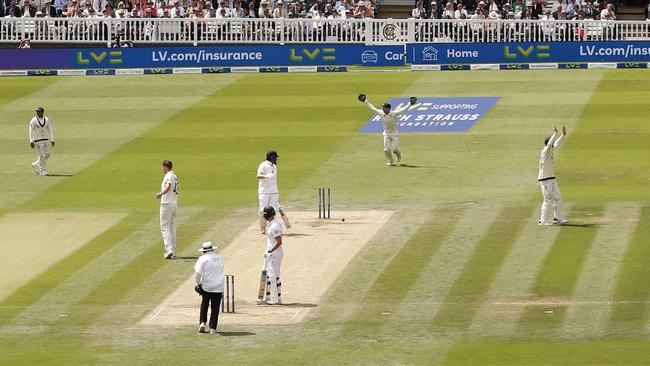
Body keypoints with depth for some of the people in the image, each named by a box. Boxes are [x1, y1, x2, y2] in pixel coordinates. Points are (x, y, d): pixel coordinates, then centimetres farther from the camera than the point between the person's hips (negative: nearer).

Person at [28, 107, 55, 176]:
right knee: (42, 155, -7)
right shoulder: (33, 121, -6)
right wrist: (31, 142, -14)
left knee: (48, 154, 1)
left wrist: (52, 140, -3)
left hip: (46, 140, 4)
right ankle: (42, 171, 3)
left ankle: (36, 165, 21)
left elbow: (51, 130, 5)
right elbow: (31, 131, -7)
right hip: (37, 140, -4)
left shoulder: (47, 120, 4)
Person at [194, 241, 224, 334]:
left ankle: (202, 322, 6)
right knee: (215, 308, 7)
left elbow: (198, 272, -16)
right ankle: (213, 328, 4)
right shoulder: (219, 258, 7)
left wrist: (198, 283, -2)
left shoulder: (203, 259, -7)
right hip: (218, 288, 2)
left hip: (206, 287, -2)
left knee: (204, 305, 18)